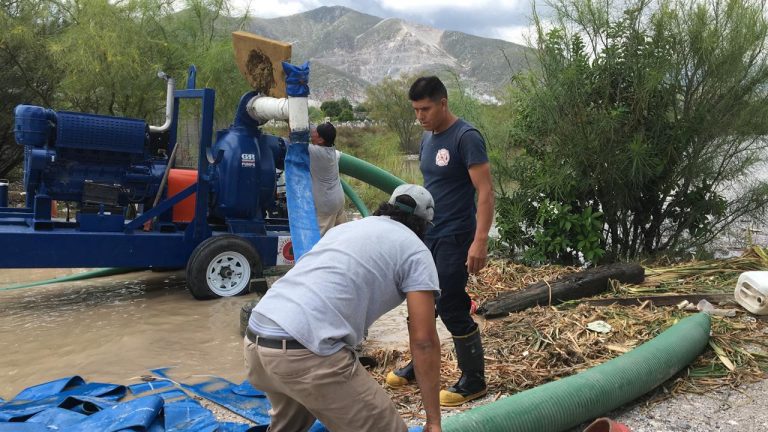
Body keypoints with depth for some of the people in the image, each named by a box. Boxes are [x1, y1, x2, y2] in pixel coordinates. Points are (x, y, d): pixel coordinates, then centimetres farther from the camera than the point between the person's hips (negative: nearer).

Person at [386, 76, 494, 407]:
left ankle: (474, 381, 14)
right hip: (426, 235, 8)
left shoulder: (466, 138, -15)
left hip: (453, 239, -8)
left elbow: (485, 191, -19)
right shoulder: (427, 137, 9)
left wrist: (480, 241, -26)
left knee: (451, 308, -3)